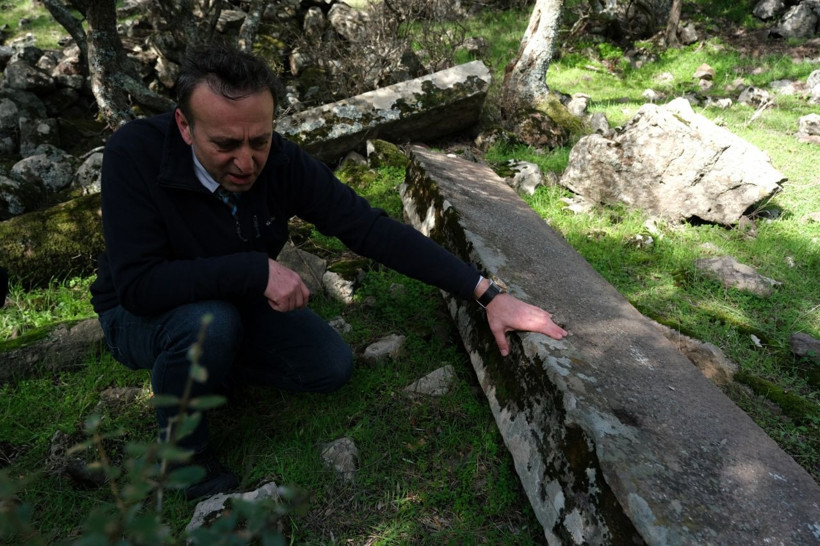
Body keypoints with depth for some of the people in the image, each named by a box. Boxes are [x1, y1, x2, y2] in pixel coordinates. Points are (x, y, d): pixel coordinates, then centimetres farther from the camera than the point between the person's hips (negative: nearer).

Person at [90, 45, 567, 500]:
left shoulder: (283, 163, -23)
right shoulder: (135, 154, -31)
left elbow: (372, 229, -25)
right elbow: (137, 283, -35)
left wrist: (488, 294, -29)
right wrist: (257, 268, -40)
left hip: (235, 304, 4)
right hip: (142, 316, -3)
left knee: (333, 367, -5)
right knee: (210, 323, -36)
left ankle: (203, 366, 14)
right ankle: (185, 451, -5)